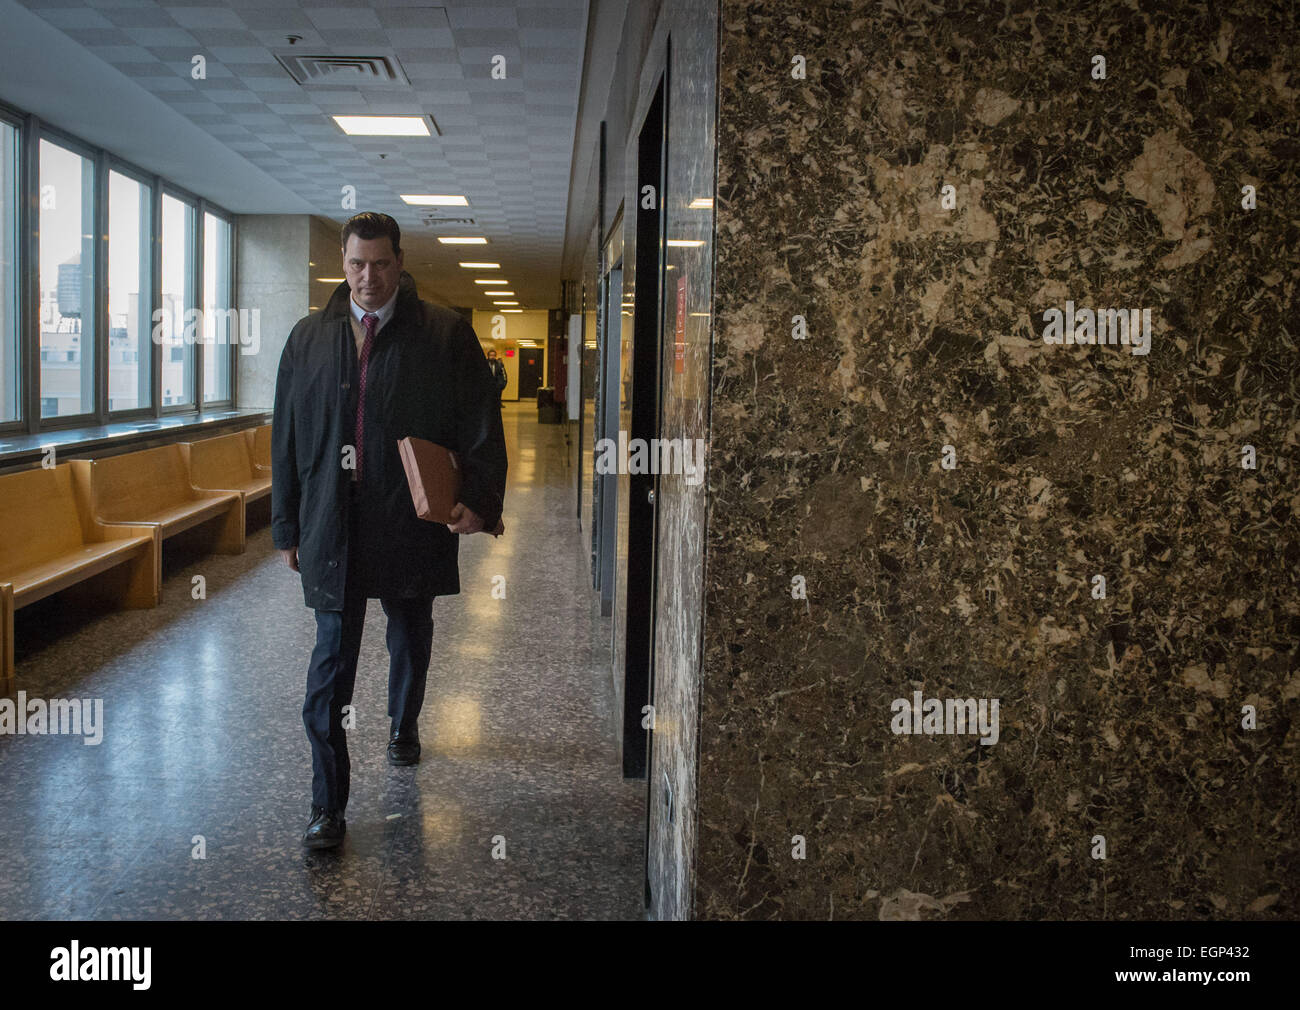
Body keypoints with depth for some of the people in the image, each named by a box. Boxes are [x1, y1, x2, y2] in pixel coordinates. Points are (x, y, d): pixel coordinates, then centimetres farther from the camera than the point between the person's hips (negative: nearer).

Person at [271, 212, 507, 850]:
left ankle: (404, 726, 50)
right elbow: (286, 438, 9)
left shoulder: (446, 335, -2)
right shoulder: (309, 338, 6)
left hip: (413, 524, 0)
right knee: (331, 661, -4)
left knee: (411, 640, 20)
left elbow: (480, 425, -5)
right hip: (332, 527, 0)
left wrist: (479, 500, -18)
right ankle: (328, 805, 1)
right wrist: (287, 526, 8)